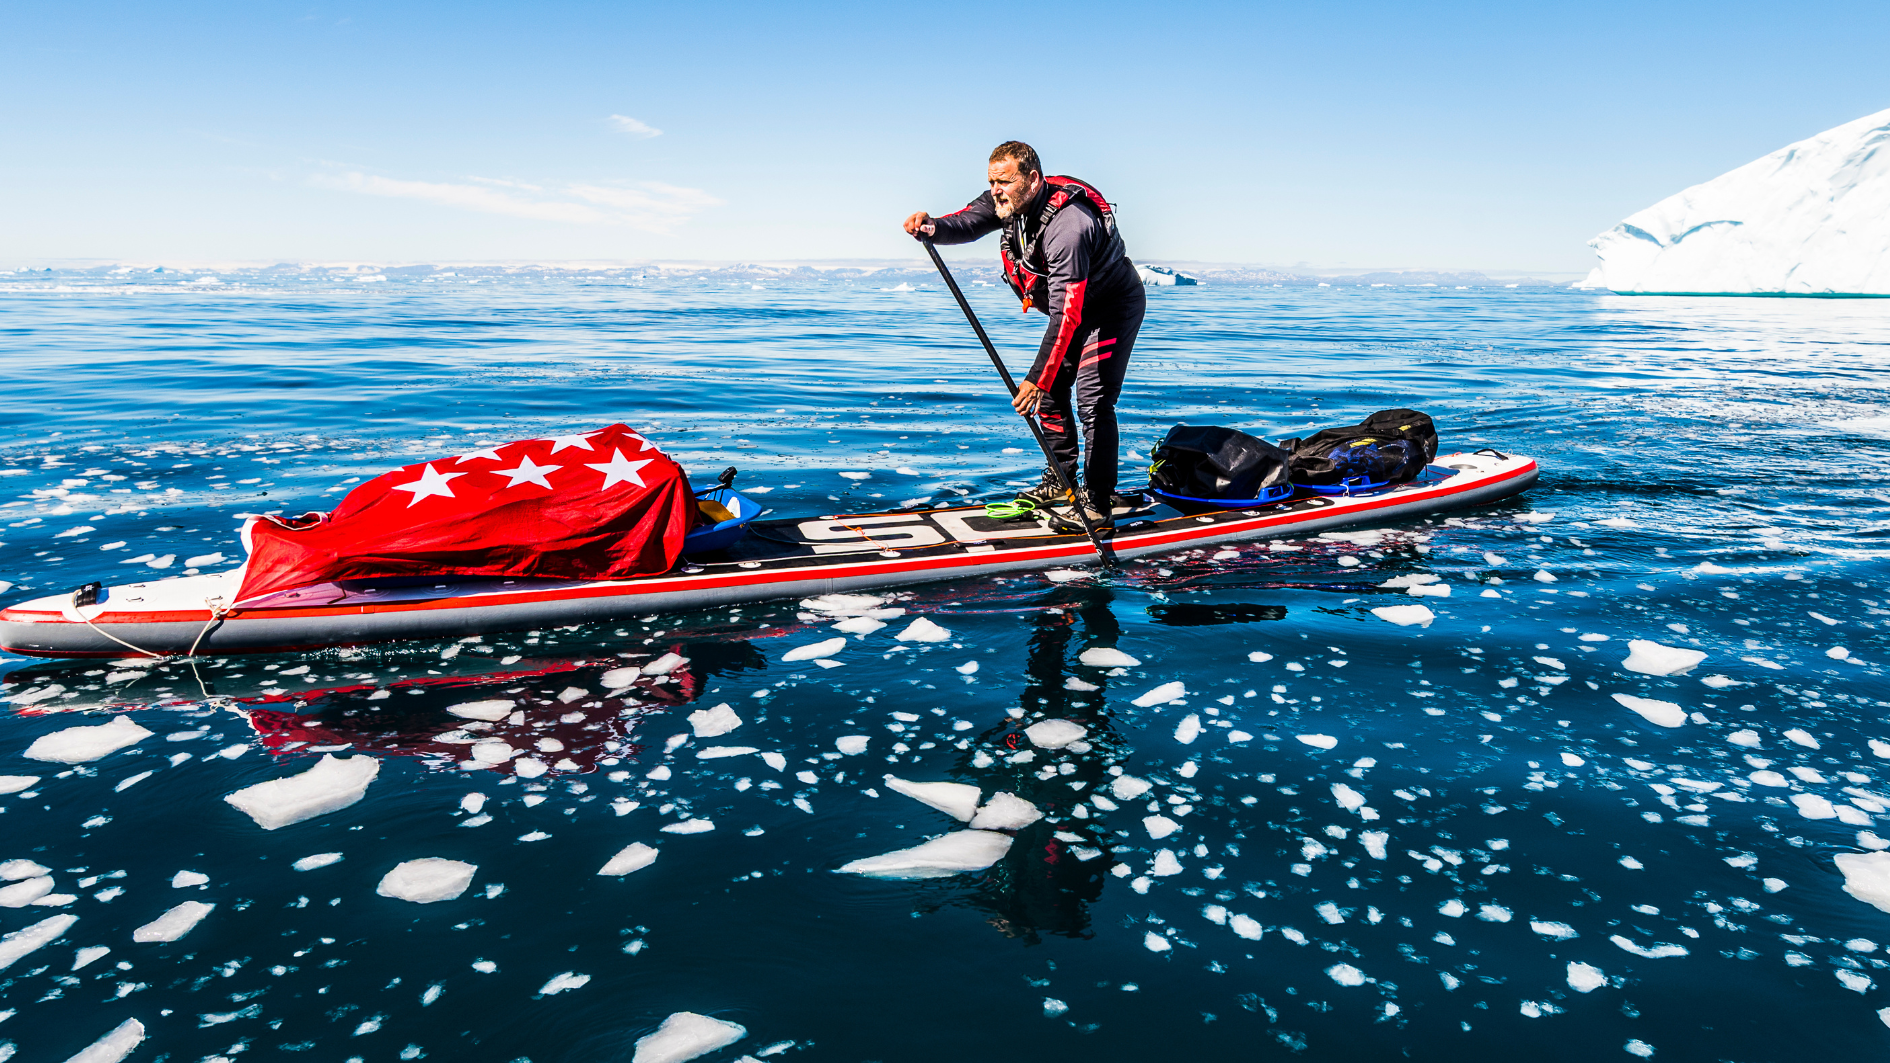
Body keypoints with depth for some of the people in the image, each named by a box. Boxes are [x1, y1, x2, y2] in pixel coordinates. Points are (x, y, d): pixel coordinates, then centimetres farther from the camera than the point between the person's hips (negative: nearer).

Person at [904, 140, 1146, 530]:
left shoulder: (1066, 225, -39)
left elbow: (1065, 313, -42)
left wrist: (1036, 379, -45)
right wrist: (931, 226, -39)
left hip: (1115, 305, -9)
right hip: (1077, 304, 9)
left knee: (1092, 399, -17)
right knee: (1052, 390, 11)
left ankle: (1098, 504, -12)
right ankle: (1061, 482, 23)